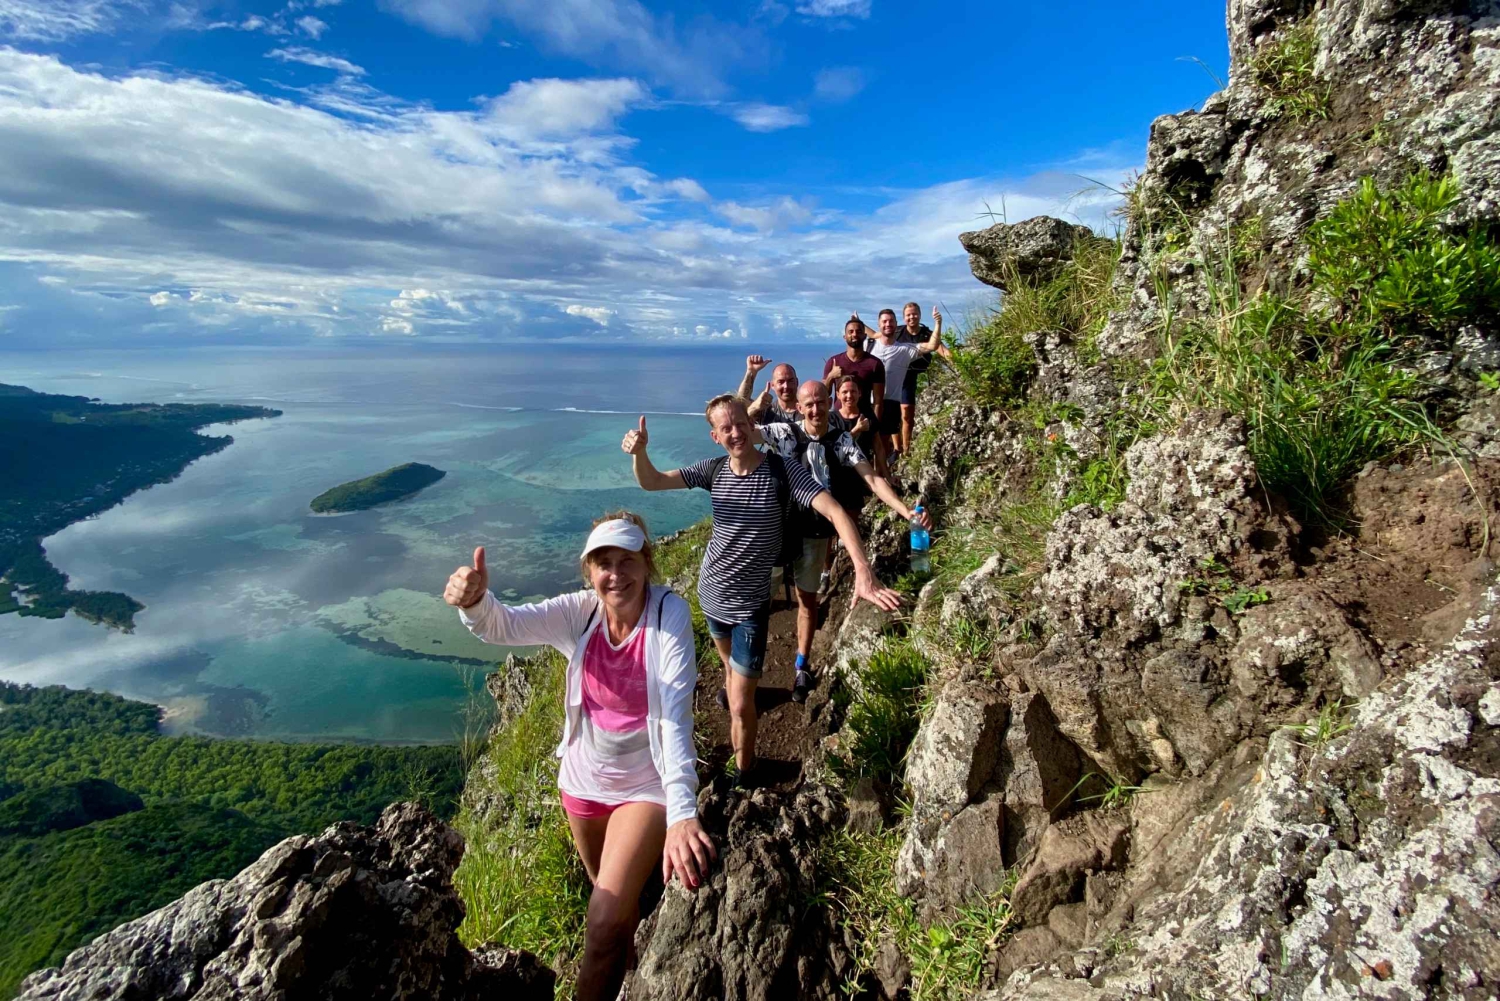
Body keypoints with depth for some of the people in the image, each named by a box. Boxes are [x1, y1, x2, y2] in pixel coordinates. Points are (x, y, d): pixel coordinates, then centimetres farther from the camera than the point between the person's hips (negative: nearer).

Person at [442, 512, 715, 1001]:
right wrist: (474, 600, -51)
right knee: (611, 891, 28)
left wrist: (682, 813, -44)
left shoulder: (669, 612, -25)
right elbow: (503, 625, -27)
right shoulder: (580, 612, -14)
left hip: (646, 783, -4)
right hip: (585, 777, 5)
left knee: (606, 922, -12)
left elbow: (676, 712, -34)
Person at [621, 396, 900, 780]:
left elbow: (835, 512, -28)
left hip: (750, 604, -4)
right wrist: (639, 452, -30)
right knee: (728, 657, 33)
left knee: (740, 706, -1)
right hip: (710, 592, 4)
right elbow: (651, 482, -6)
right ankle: (731, 684, 67)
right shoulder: (713, 470, -7)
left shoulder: (782, 471, -20)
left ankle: (744, 773, 25)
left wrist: (863, 571, -42)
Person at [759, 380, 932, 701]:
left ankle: (803, 668, 27)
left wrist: (906, 512, -27)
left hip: (816, 533, 1)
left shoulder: (842, 441, -6)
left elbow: (873, 480, -13)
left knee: (807, 599, 12)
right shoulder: (785, 432, -9)